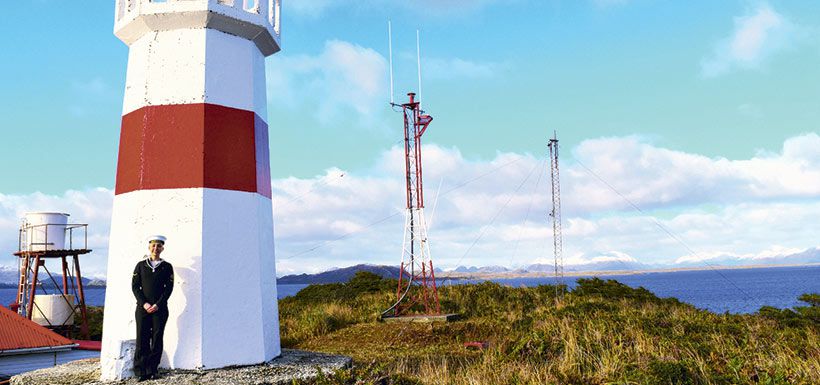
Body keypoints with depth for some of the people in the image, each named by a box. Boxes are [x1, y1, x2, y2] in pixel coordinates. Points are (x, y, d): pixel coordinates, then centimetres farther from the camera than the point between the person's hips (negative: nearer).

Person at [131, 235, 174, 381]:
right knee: (142, 338, -2)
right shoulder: (141, 265, 8)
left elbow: (169, 288, 1)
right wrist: (144, 303, -9)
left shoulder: (167, 267, 6)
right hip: (142, 307, 0)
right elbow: (135, 286, 4)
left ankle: (152, 370, 8)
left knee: (157, 339, 1)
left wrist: (157, 305, -9)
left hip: (160, 308, 0)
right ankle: (141, 371, 3)